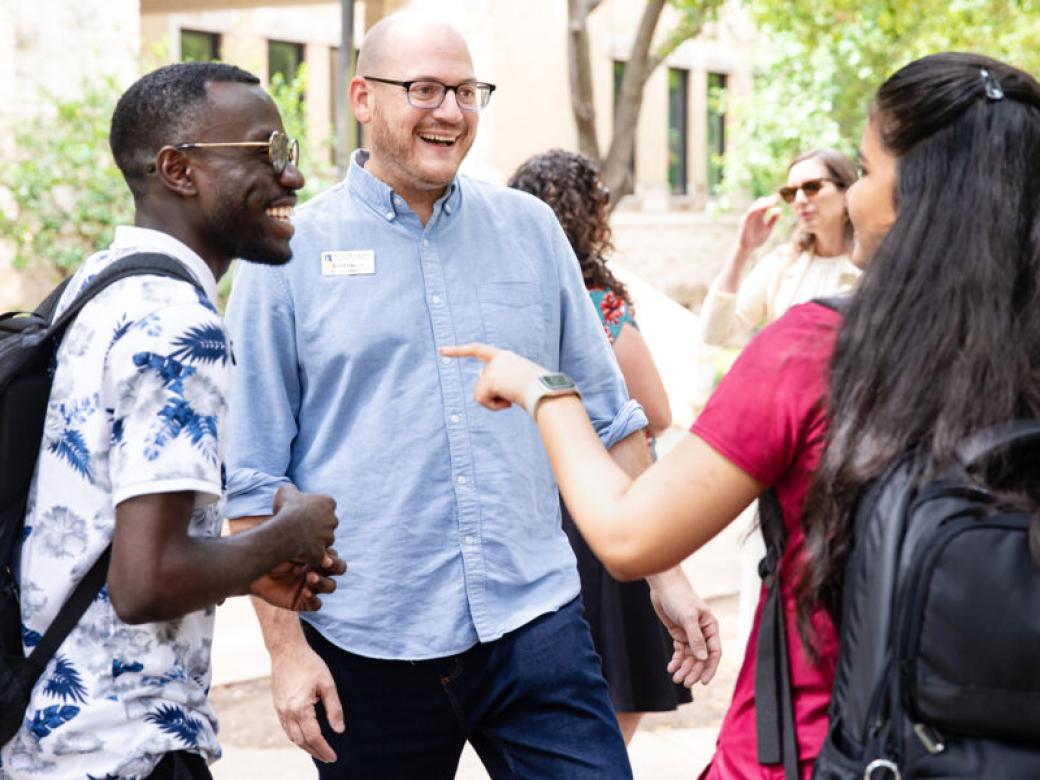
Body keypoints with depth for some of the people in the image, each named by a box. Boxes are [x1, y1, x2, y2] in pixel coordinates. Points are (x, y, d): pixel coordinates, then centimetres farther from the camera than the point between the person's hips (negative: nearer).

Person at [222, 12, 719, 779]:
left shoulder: (530, 229, 7)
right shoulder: (291, 253, -1)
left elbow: (610, 418, 12)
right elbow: (253, 476, -1)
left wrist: (667, 572, 9)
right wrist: (286, 646, -5)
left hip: (536, 624, 2)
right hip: (369, 645, -1)